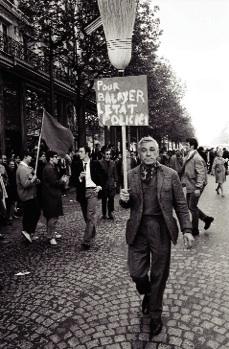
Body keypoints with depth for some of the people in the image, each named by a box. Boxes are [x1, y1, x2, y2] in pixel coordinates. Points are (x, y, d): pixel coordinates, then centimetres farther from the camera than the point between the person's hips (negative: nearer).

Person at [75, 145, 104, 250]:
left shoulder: (95, 163, 1)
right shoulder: (77, 165, 5)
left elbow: (102, 176, 13)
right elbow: (74, 180, 5)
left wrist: (99, 186, 1)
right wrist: (79, 177, -15)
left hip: (92, 191, -3)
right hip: (82, 192, 3)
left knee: (90, 215, -12)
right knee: (86, 216, 12)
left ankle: (86, 241, -10)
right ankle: (92, 233, 35)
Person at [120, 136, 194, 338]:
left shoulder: (170, 175, -3)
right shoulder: (131, 175, 3)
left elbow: (181, 205, 1)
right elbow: (129, 206, 11)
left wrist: (187, 230, -5)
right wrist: (124, 199, -12)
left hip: (161, 230, -1)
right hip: (138, 230, 2)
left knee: (159, 275, 10)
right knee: (136, 273, 6)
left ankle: (155, 315, 34)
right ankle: (147, 294, 43)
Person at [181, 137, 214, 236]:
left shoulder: (197, 158, -17)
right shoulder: (187, 157, 10)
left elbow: (201, 174, -21)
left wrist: (198, 188, -25)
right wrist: (183, 182, 12)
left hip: (195, 187, -9)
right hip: (190, 186, 9)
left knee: (192, 207, -1)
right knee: (190, 206, 15)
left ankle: (195, 230, 14)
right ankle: (206, 218, 32)